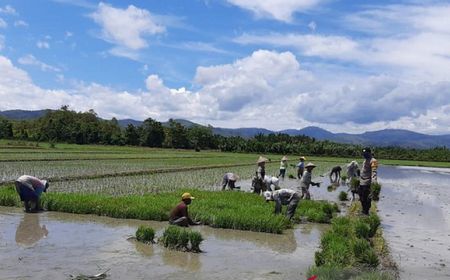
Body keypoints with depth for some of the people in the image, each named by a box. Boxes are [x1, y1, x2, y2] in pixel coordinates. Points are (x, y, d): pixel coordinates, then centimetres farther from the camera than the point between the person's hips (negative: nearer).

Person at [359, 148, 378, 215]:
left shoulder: (372, 161, -13)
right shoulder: (365, 160, 17)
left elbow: (374, 172, -25)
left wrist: (374, 181, -39)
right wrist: (359, 179, 33)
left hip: (367, 183, -10)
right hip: (362, 182, 10)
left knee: (367, 198, -5)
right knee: (361, 197, 18)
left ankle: (366, 212, 3)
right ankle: (364, 210, 30)